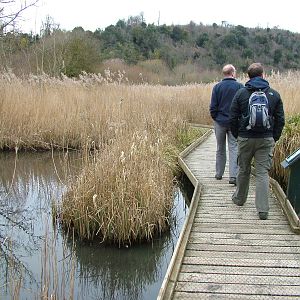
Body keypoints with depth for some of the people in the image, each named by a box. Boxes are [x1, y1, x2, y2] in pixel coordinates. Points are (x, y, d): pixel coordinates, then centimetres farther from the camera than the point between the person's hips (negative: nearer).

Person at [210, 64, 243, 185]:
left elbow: (213, 106, -3)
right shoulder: (239, 86, -5)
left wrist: (215, 118, 10)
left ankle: (219, 174, 22)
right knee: (234, 148, 0)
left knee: (220, 149, 14)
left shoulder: (217, 87, -2)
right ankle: (233, 176, -8)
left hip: (220, 121, 2)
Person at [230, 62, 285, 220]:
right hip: (266, 140, 0)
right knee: (263, 173, 1)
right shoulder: (274, 94, 2)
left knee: (243, 170, 16)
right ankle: (263, 210, -4)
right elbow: (280, 120, 4)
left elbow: (233, 118, 0)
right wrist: (274, 138, 13)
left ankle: (239, 198, 35)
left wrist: (237, 136, 13)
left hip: (245, 138, 0)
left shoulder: (241, 93, -1)